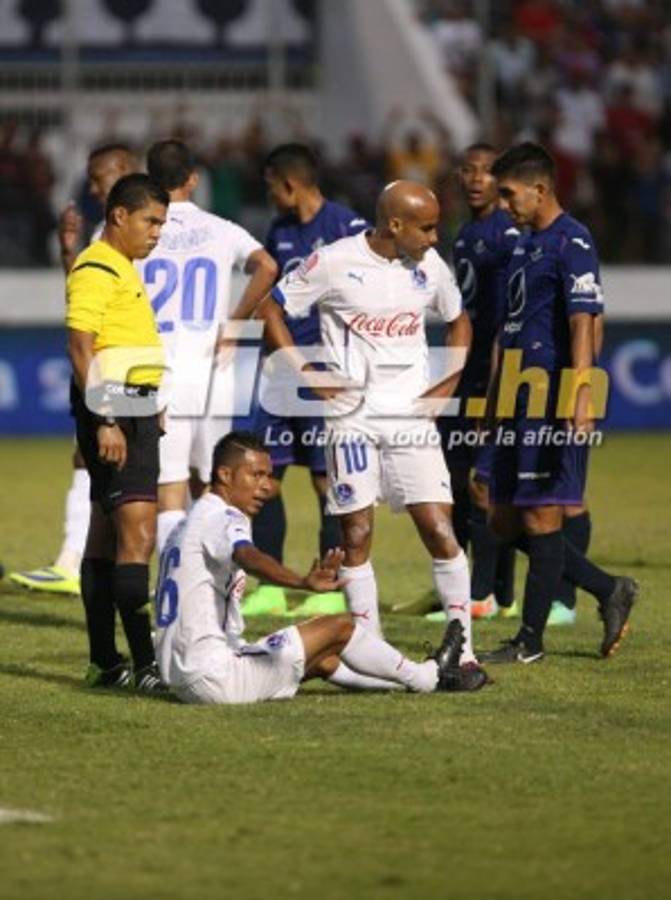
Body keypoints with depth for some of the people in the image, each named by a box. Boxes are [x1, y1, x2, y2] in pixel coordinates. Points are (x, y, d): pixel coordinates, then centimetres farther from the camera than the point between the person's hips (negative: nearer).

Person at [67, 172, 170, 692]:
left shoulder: (122, 270, 20)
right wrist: (105, 422, -24)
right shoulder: (96, 270, -11)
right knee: (138, 534, -15)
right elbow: (81, 348, -18)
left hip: (133, 410, 11)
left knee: (107, 536, 11)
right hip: (114, 410, -11)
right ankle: (146, 664, -20)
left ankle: (105, 663, 14)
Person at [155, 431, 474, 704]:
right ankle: (425, 678, 16)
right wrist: (303, 582, -53)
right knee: (338, 628, 0)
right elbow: (247, 557, -36)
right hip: (216, 677, -10)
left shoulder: (189, 524, 18)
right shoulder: (222, 519, -13)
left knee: (323, 660, 24)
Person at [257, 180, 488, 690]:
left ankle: (464, 652, -2)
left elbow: (458, 321, 22)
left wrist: (449, 383, 9)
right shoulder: (334, 262, -7)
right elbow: (272, 310, 0)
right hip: (352, 415, -2)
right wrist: (306, 374, -6)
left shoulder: (429, 266, 5)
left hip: (412, 414, 2)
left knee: (439, 529, -7)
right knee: (356, 534, 0)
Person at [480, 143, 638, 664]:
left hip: (552, 404, -10)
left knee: (540, 517, -4)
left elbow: (583, 325, -19)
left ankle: (531, 641, 3)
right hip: (520, 403, 10)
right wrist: (495, 394, 25)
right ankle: (609, 591, 20)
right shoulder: (525, 244, 18)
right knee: (507, 521, 10)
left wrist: (580, 397, -27)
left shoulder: (571, 244, -11)